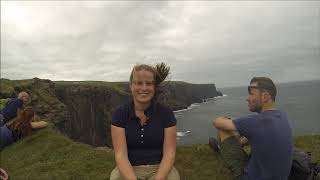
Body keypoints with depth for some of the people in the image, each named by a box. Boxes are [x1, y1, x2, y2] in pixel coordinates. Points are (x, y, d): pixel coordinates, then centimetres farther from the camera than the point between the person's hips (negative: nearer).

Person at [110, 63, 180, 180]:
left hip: (159, 168, 0)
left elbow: (169, 153, -7)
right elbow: (120, 154, -11)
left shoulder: (166, 113, -6)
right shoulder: (119, 114, -6)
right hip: (128, 169, 1)